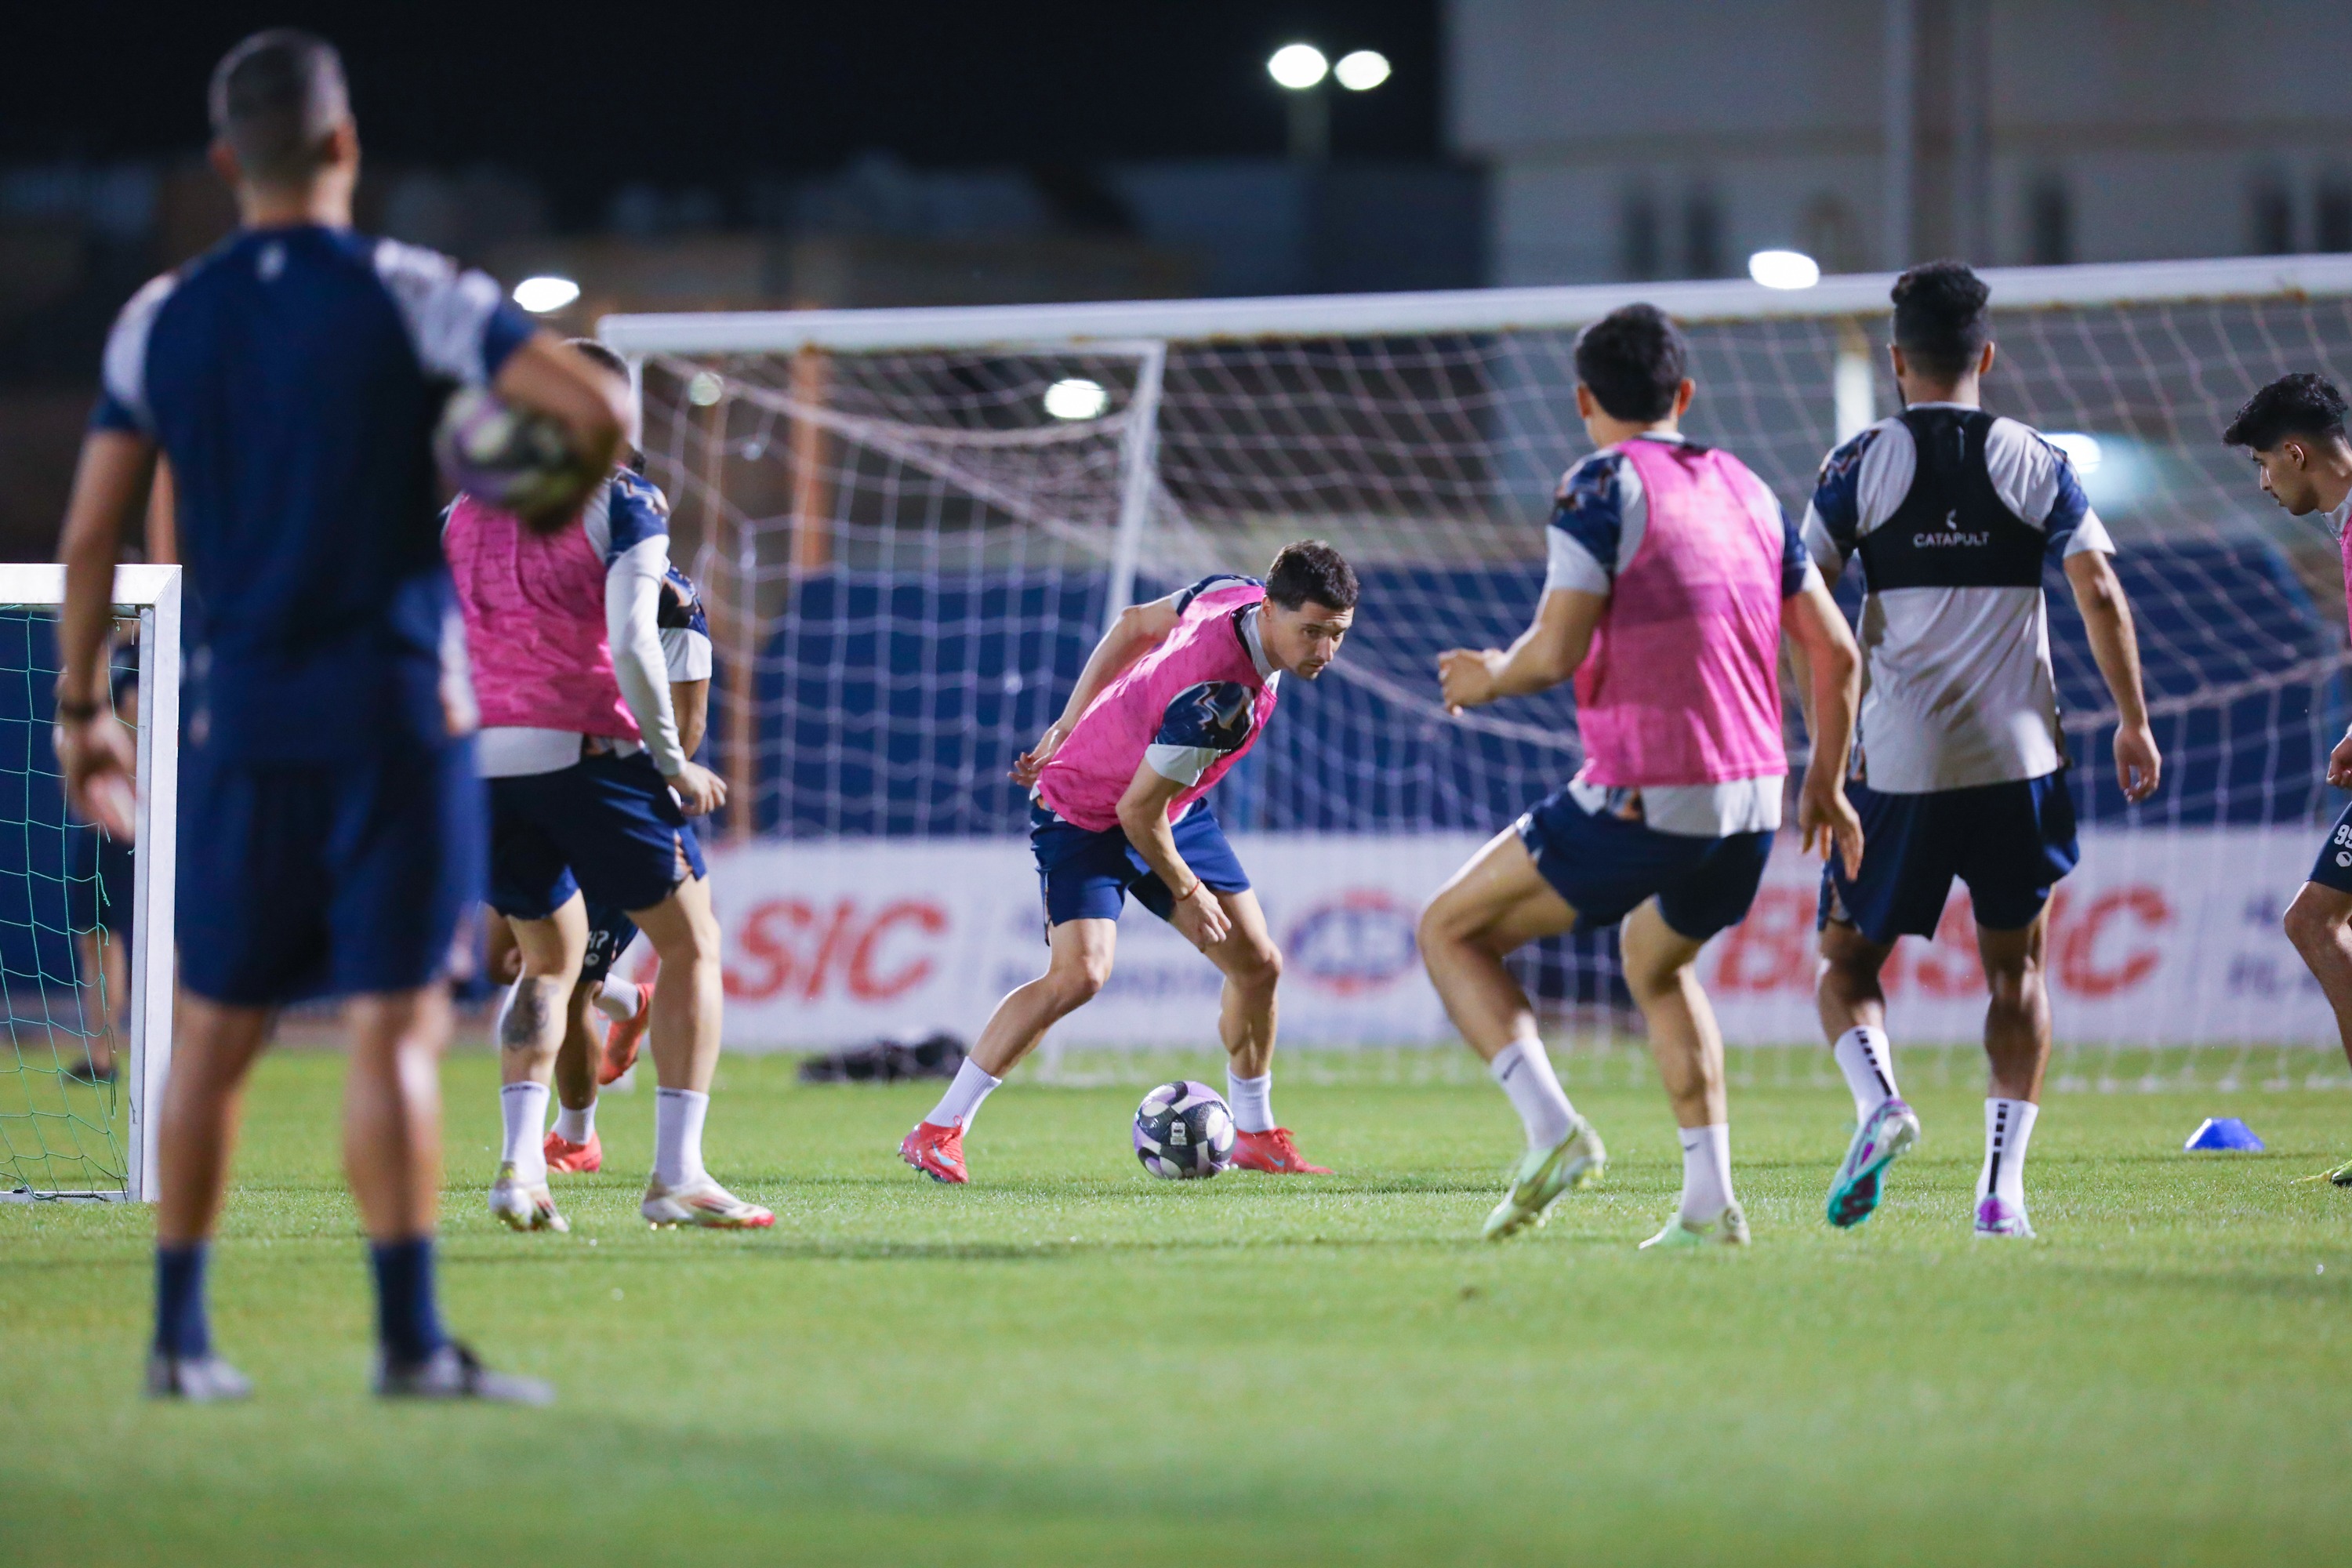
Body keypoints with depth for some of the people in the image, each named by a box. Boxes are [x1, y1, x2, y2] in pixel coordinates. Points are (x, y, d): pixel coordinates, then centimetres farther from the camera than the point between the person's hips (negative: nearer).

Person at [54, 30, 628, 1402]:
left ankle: (180, 1336, 14)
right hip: (398, 709, -3)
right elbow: (595, 404, -14)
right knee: (396, 1023, -5)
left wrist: (83, 706, 15)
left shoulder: (163, 320, 5)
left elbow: (93, 533, 6)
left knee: (217, 1031, 11)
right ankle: (411, 1338, -10)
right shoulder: (409, 297, -5)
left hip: (242, 720, 3)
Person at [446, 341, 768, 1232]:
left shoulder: (463, 512, 14)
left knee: (550, 959, 20)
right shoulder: (625, 504, -4)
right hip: (587, 751, -6)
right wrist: (673, 761, -7)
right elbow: (631, 645, -15)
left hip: (482, 758, 6)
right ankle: (676, 1174, -5)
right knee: (689, 943, 6)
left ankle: (520, 1160, 1)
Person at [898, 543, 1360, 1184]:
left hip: (1175, 808, 9)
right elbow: (1137, 811, -28)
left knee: (1258, 963, 6)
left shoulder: (1236, 595, -15)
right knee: (1080, 973, -25)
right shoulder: (1217, 698, -39)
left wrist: (1070, 728, 8)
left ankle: (1254, 1135, 25)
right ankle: (939, 1130, -14)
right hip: (1084, 813, -9)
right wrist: (1186, 892, -12)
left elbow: (1133, 622, 3)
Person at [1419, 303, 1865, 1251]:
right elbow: (1833, 649, 15)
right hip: (1754, 803, 7)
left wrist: (1487, 679, 7)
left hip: (1643, 801, -7)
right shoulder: (1745, 489, 13)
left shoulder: (1607, 485, -7)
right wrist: (1825, 786, 26)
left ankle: (1551, 1130, -11)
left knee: (1451, 931, 7)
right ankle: (1709, 1202, 21)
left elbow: (1555, 652, -15)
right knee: (1656, 963, 32)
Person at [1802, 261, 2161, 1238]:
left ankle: (1878, 1100, -16)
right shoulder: (2036, 463, 3)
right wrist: (2133, 721, 7)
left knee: (1847, 962, 13)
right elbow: (2099, 592, -2)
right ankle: (2002, 1185, 1)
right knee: (2016, 969, 14)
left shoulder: (1861, 465, 0)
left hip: (1898, 764, -1)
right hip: (2018, 757, 1)